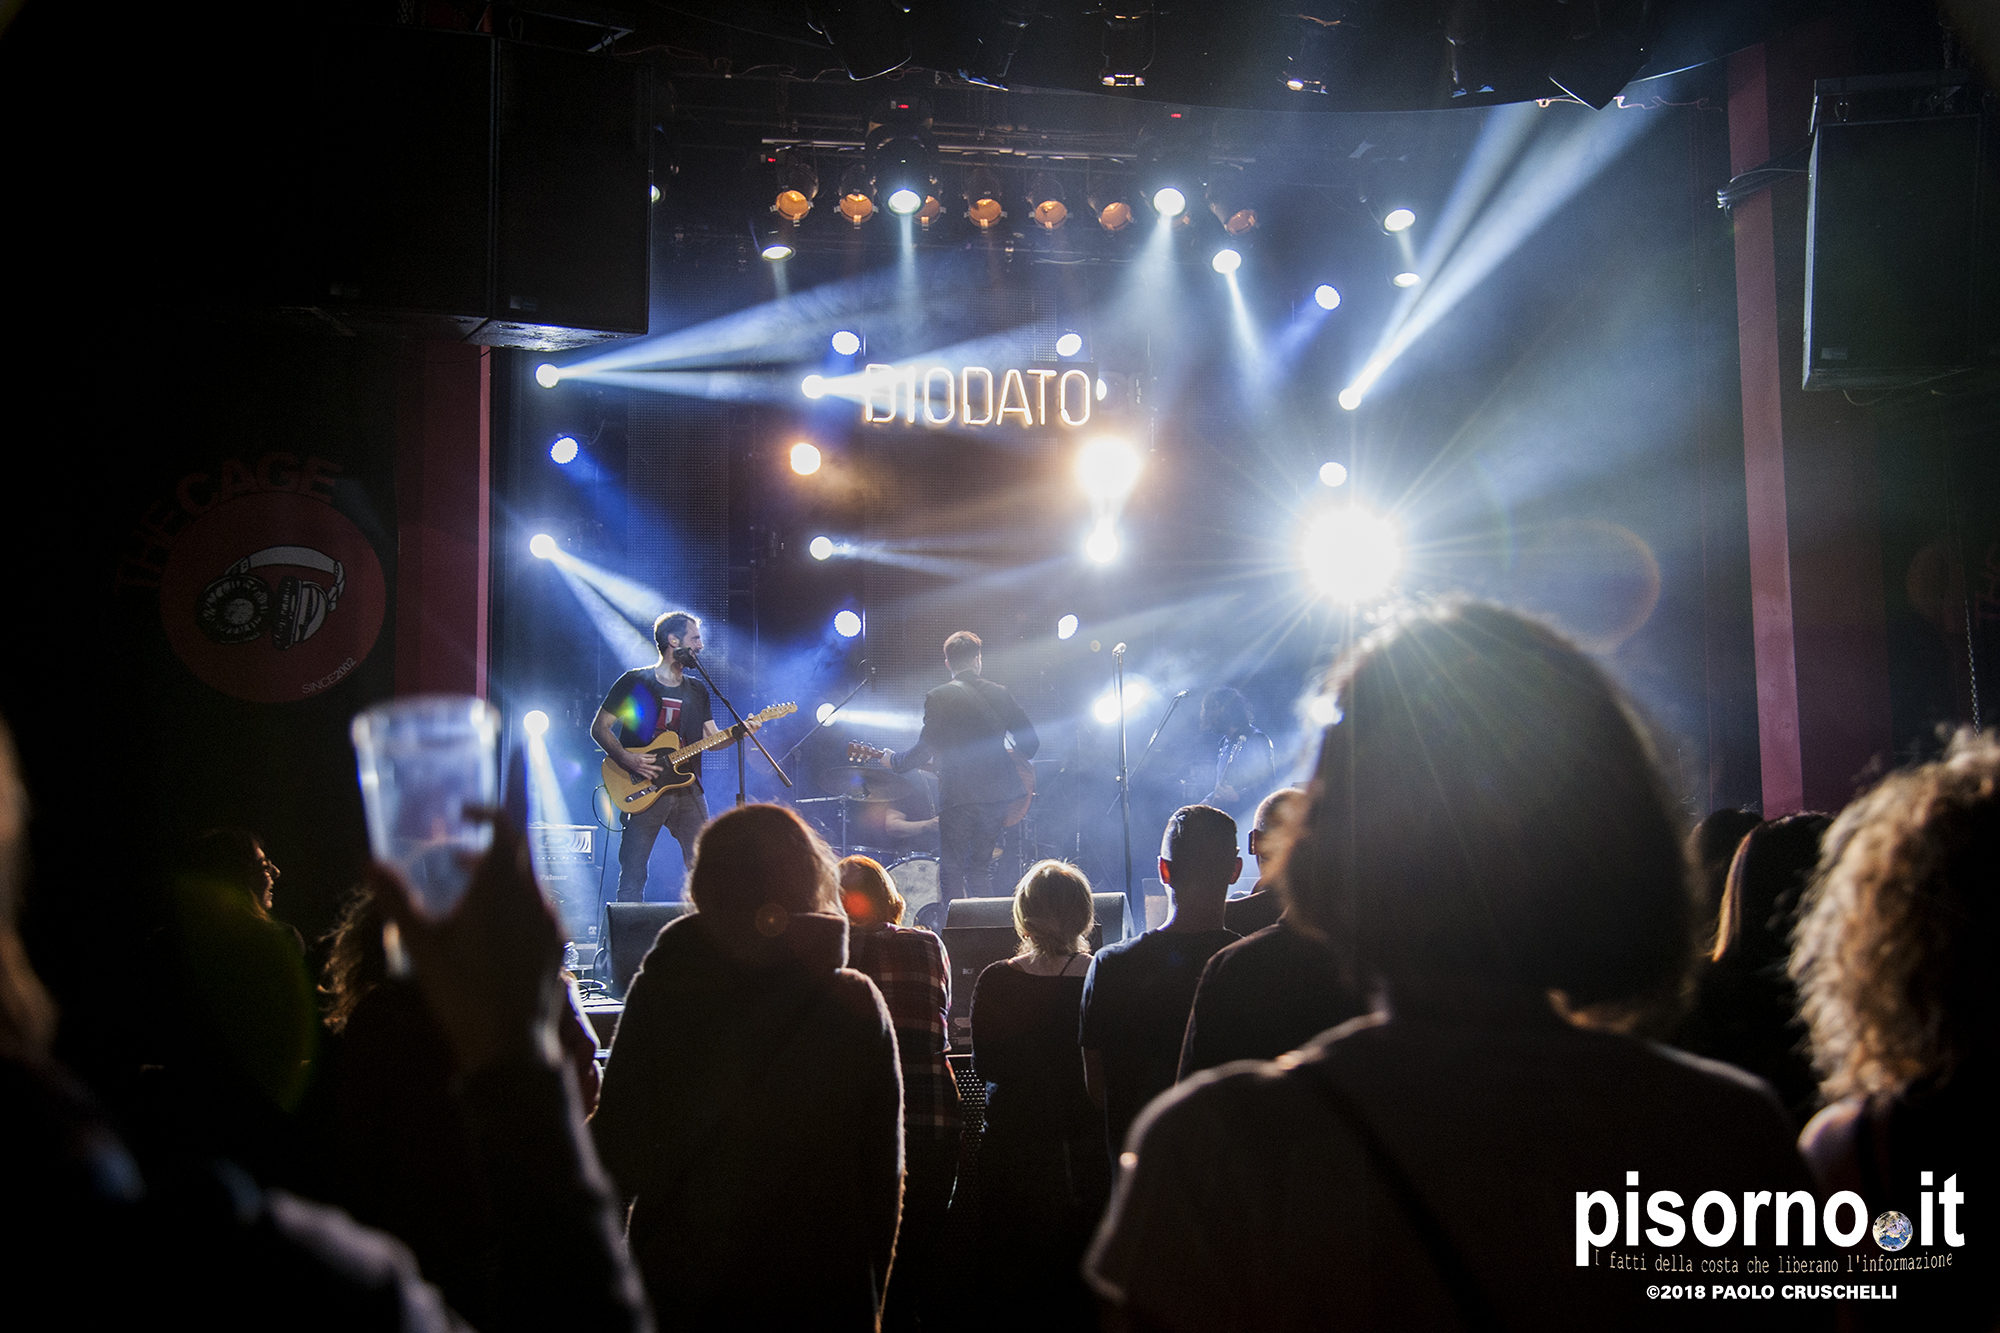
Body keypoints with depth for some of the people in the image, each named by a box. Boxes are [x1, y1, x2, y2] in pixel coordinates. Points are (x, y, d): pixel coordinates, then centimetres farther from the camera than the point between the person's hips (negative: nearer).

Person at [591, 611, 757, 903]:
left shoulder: (697, 690, 16)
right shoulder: (635, 681, 1)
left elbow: (712, 739, 14)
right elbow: (599, 727, 0)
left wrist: (739, 731, -6)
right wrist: (627, 759, -15)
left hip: (688, 789, 4)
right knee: (632, 876, -7)